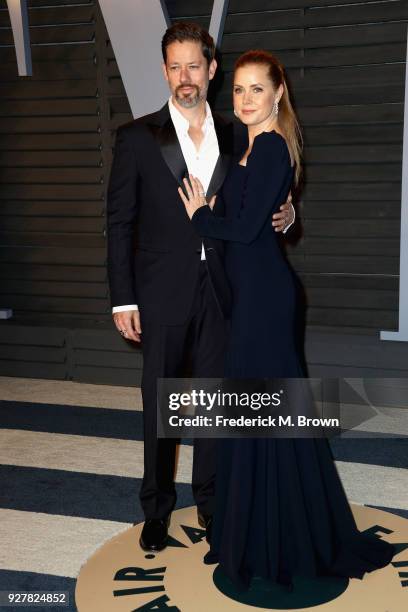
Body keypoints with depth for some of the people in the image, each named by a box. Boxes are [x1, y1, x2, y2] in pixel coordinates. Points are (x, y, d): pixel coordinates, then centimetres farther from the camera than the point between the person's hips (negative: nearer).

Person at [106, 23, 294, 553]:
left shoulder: (232, 136, 7)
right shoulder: (138, 136, -3)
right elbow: (119, 222, -4)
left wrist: (280, 216, -9)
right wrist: (123, 300, -8)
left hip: (218, 291, 3)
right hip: (163, 295, -2)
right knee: (159, 403, 9)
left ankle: (210, 499, 30)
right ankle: (157, 505, 27)